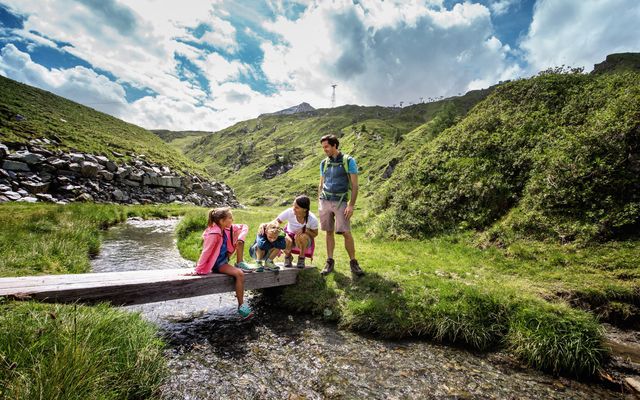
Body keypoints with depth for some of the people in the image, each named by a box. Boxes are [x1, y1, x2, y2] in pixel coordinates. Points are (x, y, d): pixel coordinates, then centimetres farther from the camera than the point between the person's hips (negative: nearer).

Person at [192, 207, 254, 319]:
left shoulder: (227, 228, -5)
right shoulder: (214, 233, -28)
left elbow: (244, 227, 3)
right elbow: (206, 252, -27)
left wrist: (240, 238, -16)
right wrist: (198, 270, -23)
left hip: (225, 257, 8)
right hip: (217, 263, -8)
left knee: (239, 234, -3)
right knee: (239, 274, -29)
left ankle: (239, 263, 1)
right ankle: (241, 306, -16)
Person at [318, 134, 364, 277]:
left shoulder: (348, 161, -2)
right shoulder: (324, 163, 12)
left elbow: (354, 185, -5)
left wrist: (351, 205, -12)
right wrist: (319, 202, 12)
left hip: (340, 202, -4)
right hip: (325, 201, 4)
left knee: (346, 232, -8)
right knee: (329, 232, 6)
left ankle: (353, 262, 7)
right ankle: (330, 261, 16)